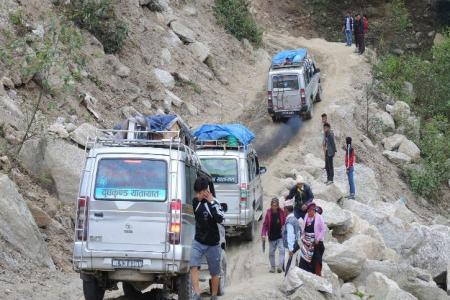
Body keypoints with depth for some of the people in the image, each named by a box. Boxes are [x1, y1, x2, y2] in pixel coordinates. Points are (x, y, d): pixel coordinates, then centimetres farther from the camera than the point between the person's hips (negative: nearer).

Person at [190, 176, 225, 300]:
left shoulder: (214, 203, -13)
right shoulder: (195, 201, 2)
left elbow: (220, 219, -28)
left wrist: (211, 202, -27)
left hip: (212, 244, -3)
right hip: (198, 241, 3)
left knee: (214, 273, 10)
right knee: (193, 266, -21)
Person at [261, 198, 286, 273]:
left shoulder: (281, 212, -4)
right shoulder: (268, 213, -2)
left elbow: (285, 223, 2)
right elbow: (265, 224, 2)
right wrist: (263, 234, -5)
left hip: (280, 236, -2)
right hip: (272, 236, 2)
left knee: (282, 250, -14)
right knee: (271, 252, 9)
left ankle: (280, 266, -16)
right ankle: (272, 267, 20)